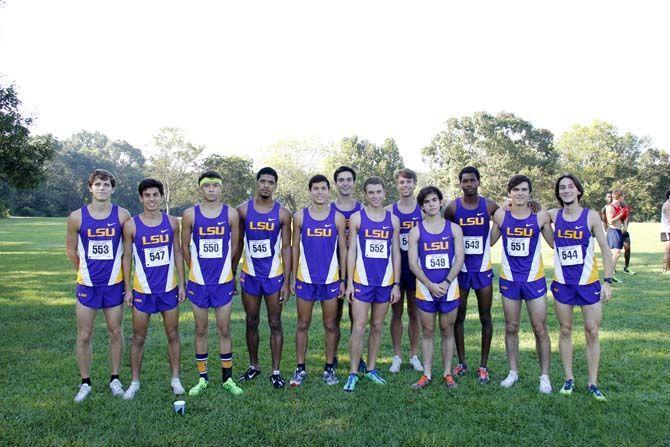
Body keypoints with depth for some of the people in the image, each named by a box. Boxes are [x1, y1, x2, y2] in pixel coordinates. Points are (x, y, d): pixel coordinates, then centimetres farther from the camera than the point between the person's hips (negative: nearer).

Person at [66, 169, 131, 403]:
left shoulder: (122, 215, -6)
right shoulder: (77, 217, -4)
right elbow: (71, 249, 7)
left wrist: (116, 270, 6)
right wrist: (86, 272, 12)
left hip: (114, 284, 0)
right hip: (87, 285, 0)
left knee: (116, 332, 9)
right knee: (84, 335, 6)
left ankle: (115, 379, 24)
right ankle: (85, 383, 21)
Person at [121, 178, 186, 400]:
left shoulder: (172, 222, 0)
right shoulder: (131, 225, -6)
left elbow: (178, 253, 6)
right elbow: (126, 257, 0)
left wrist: (181, 283, 2)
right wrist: (127, 289, -3)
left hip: (169, 288, 2)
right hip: (142, 289, -1)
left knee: (173, 335, 9)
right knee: (138, 338, 8)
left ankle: (175, 378, 23)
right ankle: (135, 382, 23)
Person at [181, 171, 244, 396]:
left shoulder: (231, 213, -2)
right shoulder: (190, 214, -2)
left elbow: (234, 246, 6)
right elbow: (185, 247, 7)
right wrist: (197, 269, 12)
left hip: (224, 281, 0)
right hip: (198, 282, 1)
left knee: (224, 330, 7)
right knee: (201, 330, 10)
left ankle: (227, 378, 19)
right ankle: (202, 378, 23)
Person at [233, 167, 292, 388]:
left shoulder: (282, 214, -4)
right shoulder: (243, 210, 0)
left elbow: (286, 248, -3)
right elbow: (238, 244, 7)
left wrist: (287, 281, -7)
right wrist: (231, 274, 6)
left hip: (274, 276, -1)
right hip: (249, 275, 2)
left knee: (275, 324, 5)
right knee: (252, 323, 12)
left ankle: (275, 371, 17)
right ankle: (253, 366, 29)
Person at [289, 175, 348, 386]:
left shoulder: (337, 217, 1)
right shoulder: (300, 216, 2)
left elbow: (343, 249, 3)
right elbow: (295, 248, 5)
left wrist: (343, 279, 0)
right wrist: (293, 277, 2)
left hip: (331, 279, 0)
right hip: (305, 279, 0)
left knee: (331, 325, 7)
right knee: (303, 325, 8)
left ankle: (329, 368, 20)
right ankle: (300, 369, 19)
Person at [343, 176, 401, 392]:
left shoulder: (393, 220, 6)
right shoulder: (356, 218, 0)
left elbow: (396, 253, 7)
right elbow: (352, 251, -1)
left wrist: (396, 284, 3)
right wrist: (349, 282, -6)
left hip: (385, 281, 3)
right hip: (362, 281, -3)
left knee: (377, 327, 12)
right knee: (358, 328, -4)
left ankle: (371, 369, 24)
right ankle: (353, 374, 6)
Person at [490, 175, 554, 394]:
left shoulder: (540, 216, -4)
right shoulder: (500, 216, -2)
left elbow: (554, 243, 4)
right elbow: (490, 241, 9)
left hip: (534, 279, -1)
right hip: (509, 279, 1)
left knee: (540, 330, 3)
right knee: (511, 328, 12)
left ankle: (545, 376, 18)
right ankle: (513, 372, 26)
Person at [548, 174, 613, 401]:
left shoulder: (591, 216, -5)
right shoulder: (554, 215, 0)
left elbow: (605, 249, -2)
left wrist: (608, 281, -6)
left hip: (588, 282, -1)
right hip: (562, 283, 2)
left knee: (592, 333, 3)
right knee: (565, 331, 9)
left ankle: (593, 383, 15)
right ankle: (569, 379, 22)